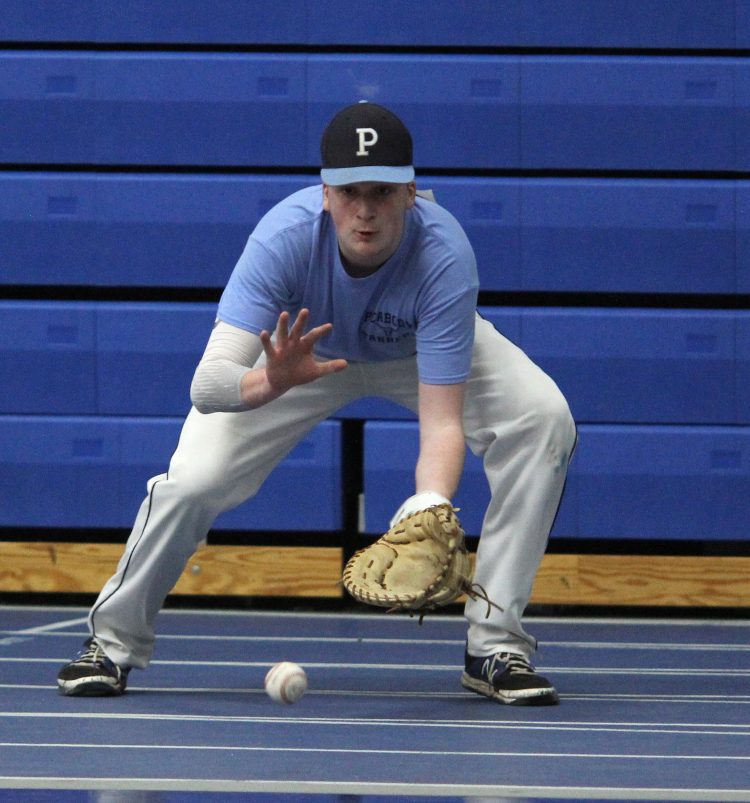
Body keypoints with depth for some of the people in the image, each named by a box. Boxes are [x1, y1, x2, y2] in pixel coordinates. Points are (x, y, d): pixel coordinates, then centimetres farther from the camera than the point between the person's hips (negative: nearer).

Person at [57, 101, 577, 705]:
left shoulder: (444, 256, -40)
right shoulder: (285, 236, -39)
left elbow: (442, 423, -41)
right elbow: (207, 384, -46)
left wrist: (429, 509, -60)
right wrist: (271, 382, -68)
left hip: (422, 352, 0)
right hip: (301, 349, 0)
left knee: (544, 418, -25)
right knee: (194, 477, -20)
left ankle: (495, 646, -14)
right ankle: (113, 642, 8)